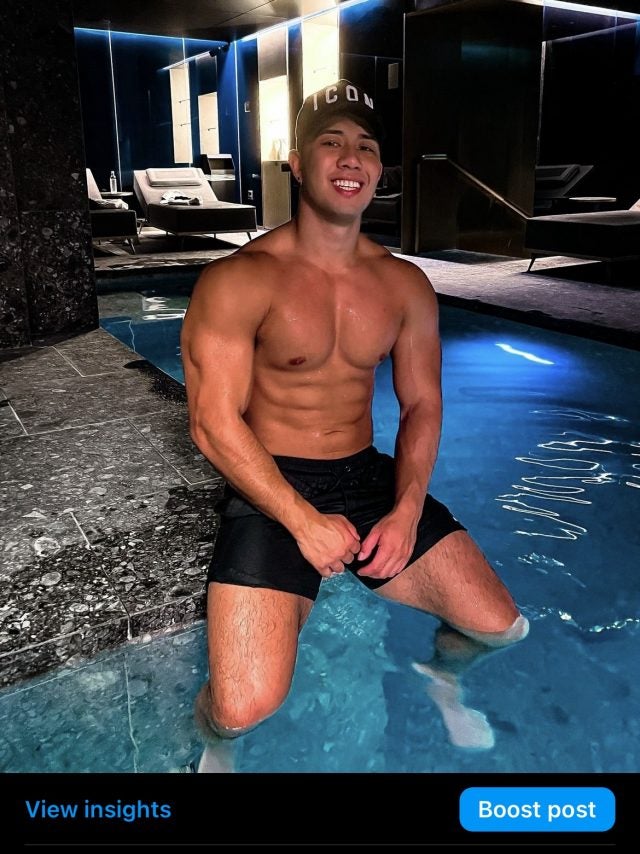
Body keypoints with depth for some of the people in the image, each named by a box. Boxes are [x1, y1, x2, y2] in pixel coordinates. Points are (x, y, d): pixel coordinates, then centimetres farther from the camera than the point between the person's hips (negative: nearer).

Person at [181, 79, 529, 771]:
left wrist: (405, 512, -8)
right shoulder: (239, 280, -12)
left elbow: (421, 405, 6)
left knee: (500, 626, 1)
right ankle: (217, 743, 21)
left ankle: (441, 670, 39)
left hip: (371, 477, 5)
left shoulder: (406, 285, 4)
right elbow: (213, 421, -15)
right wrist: (304, 522, -19)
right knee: (247, 707, -19)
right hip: (270, 488, -4)